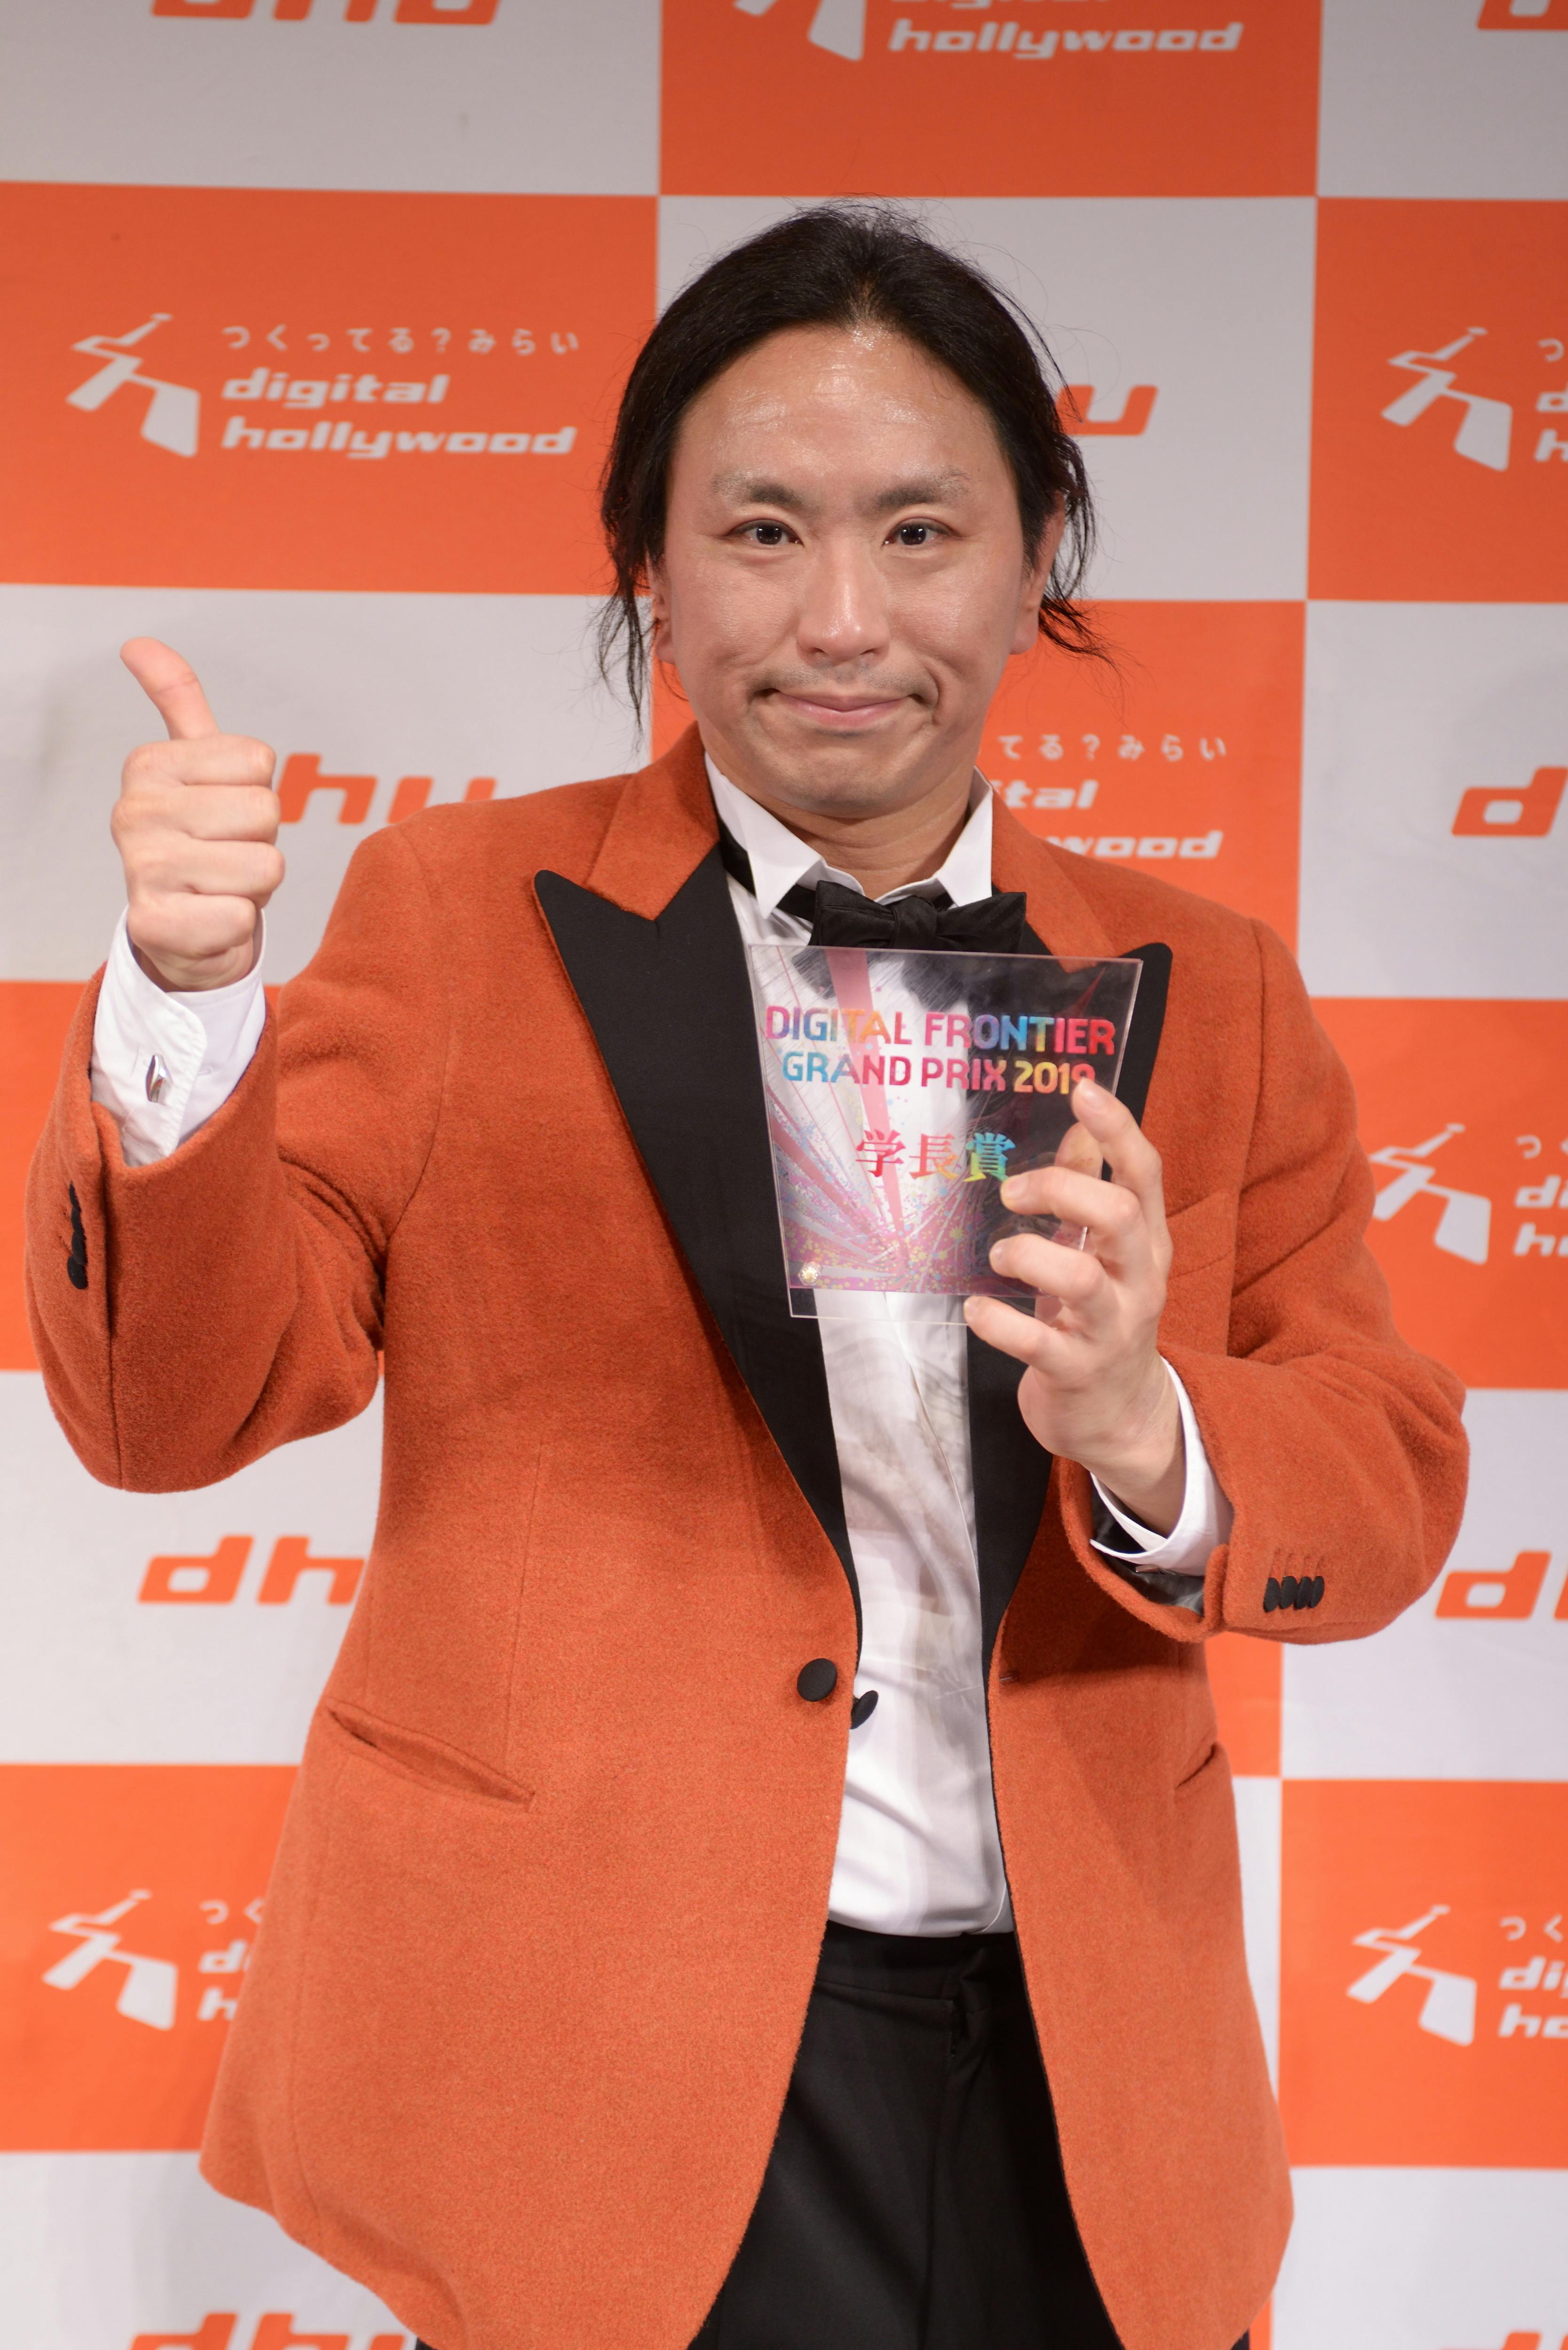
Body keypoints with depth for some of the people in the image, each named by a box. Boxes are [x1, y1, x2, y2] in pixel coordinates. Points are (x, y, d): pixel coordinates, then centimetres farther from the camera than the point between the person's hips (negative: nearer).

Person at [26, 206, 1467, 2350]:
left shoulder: (1203, 996, 6)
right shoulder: (462, 914, 0)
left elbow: (1392, 1486, 2)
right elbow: (180, 1406, -4)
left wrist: (1144, 1432, -20)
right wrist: (187, 997, -21)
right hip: (601, 2068, -2)